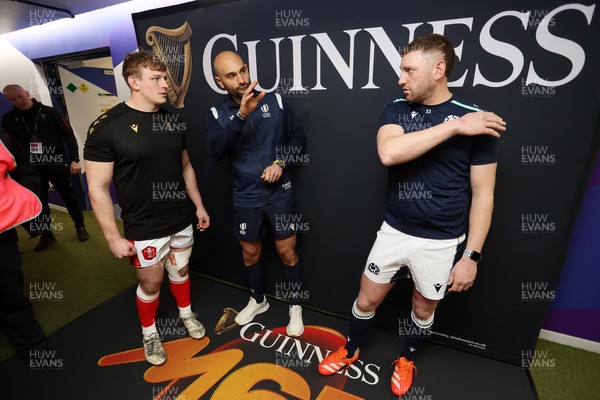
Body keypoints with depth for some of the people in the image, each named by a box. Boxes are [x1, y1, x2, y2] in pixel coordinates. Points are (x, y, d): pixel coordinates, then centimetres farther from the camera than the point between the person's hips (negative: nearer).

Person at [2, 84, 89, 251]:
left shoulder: (49, 112, -3)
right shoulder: (9, 119, 4)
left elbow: (69, 135, -5)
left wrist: (74, 159, -12)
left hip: (57, 165, -2)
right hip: (31, 169, 3)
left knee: (69, 197, 7)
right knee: (39, 202, 9)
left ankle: (80, 228, 21)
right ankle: (46, 234, 23)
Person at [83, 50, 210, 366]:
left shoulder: (173, 121, 2)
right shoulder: (107, 126, -14)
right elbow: (98, 188, -13)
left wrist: (199, 206, 12)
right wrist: (113, 237, -13)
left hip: (181, 220, 5)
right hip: (144, 229, -4)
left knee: (180, 271, 21)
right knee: (151, 282, 13)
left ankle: (186, 314, 47)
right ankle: (149, 333, 40)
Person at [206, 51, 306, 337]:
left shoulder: (275, 101, -3)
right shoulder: (217, 114, -4)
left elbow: (298, 137, 4)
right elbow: (215, 151, -22)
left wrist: (281, 163, -12)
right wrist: (241, 114, -33)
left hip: (279, 193, -1)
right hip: (245, 199, 2)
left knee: (287, 252, 7)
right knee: (250, 254, 17)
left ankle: (295, 307, 31)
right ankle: (258, 300, 43)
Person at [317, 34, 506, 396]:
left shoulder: (475, 120, -9)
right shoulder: (395, 110, -2)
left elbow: (482, 195, -6)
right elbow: (388, 153, -24)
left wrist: (472, 256, -7)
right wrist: (454, 127, -23)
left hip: (442, 242, -1)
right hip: (394, 232, 2)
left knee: (424, 309, 20)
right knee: (366, 300, 15)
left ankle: (406, 359, 50)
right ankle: (351, 351, 44)